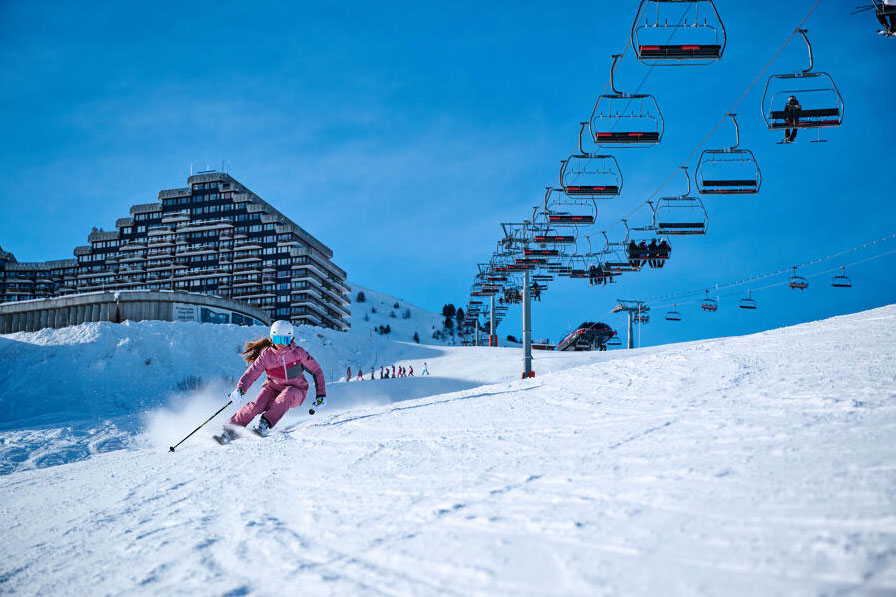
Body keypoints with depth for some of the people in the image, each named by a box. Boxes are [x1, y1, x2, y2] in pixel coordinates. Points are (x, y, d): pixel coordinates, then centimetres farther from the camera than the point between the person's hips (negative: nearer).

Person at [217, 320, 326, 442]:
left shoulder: (298, 352, -11)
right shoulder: (266, 355, -10)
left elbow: (316, 371, -2)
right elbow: (251, 373, -15)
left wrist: (321, 394, -7)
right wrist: (240, 390, -34)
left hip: (296, 392, -1)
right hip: (273, 388, 1)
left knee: (287, 393, -37)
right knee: (256, 405, -28)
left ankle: (265, 425, -36)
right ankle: (231, 429, -17)